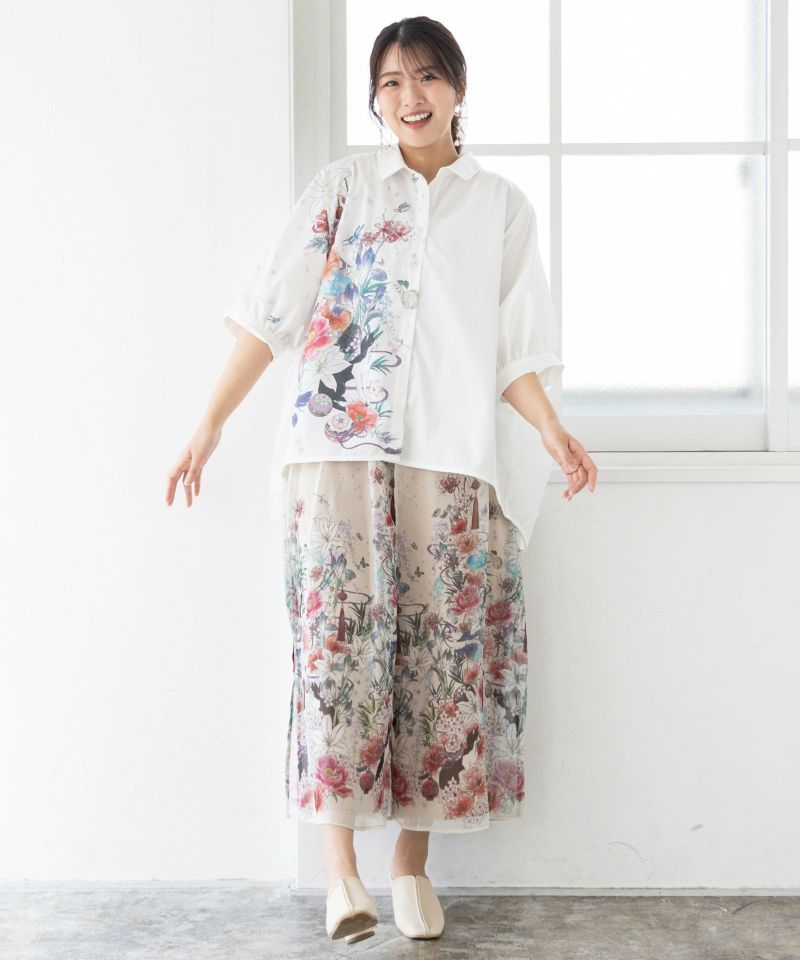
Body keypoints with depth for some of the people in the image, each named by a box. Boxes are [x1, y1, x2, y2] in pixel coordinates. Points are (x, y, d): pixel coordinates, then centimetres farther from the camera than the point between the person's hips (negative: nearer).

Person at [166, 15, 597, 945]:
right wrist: (211, 423, -1)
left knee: (445, 648, -2)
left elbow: (514, 347, 9)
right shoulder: (341, 186, 12)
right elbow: (272, 310, 7)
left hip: (455, 455, 1)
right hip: (339, 444, -1)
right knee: (341, 633, -12)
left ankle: (413, 857, 9)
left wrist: (553, 432, -9)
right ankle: (339, 862, -10)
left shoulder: (503, 206, 14)